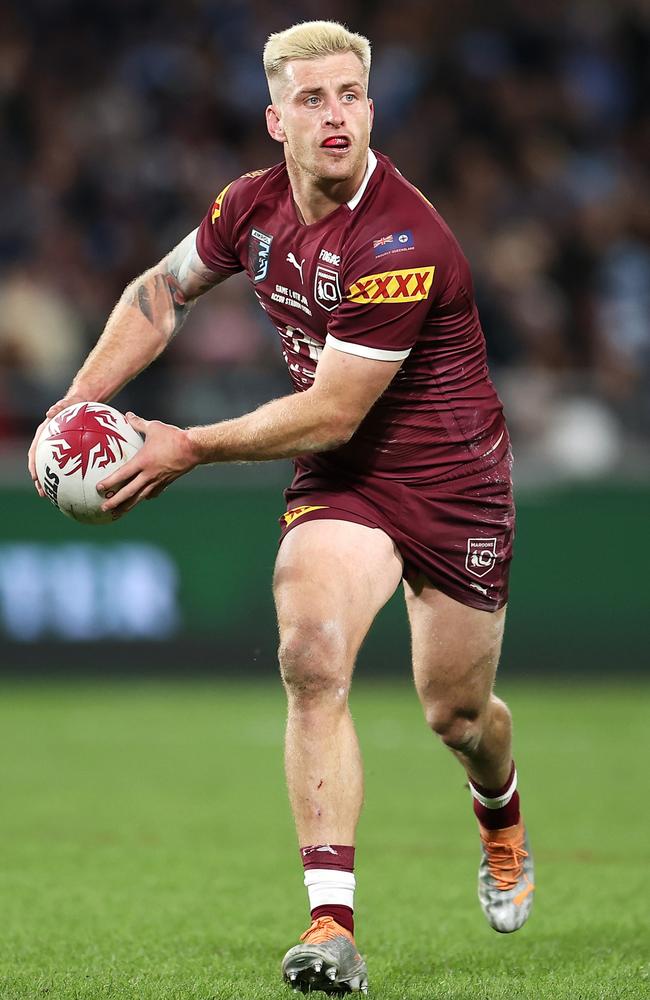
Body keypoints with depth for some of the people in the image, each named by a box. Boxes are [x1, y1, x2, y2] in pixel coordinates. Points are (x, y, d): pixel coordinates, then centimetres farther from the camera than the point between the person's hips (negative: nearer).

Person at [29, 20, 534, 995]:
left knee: (457, 713, 10)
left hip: (452, 481, -4)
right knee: (312, 658, -22)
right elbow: (163, 289, 14)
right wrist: (81, 398, 2)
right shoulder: (253, 205, -6)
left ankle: (501, 811, 49)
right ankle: (332, 921, -24)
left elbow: (330, 412, -25)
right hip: (338, 477, 4)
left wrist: (189, 448, -18)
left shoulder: (401, 244, -28)